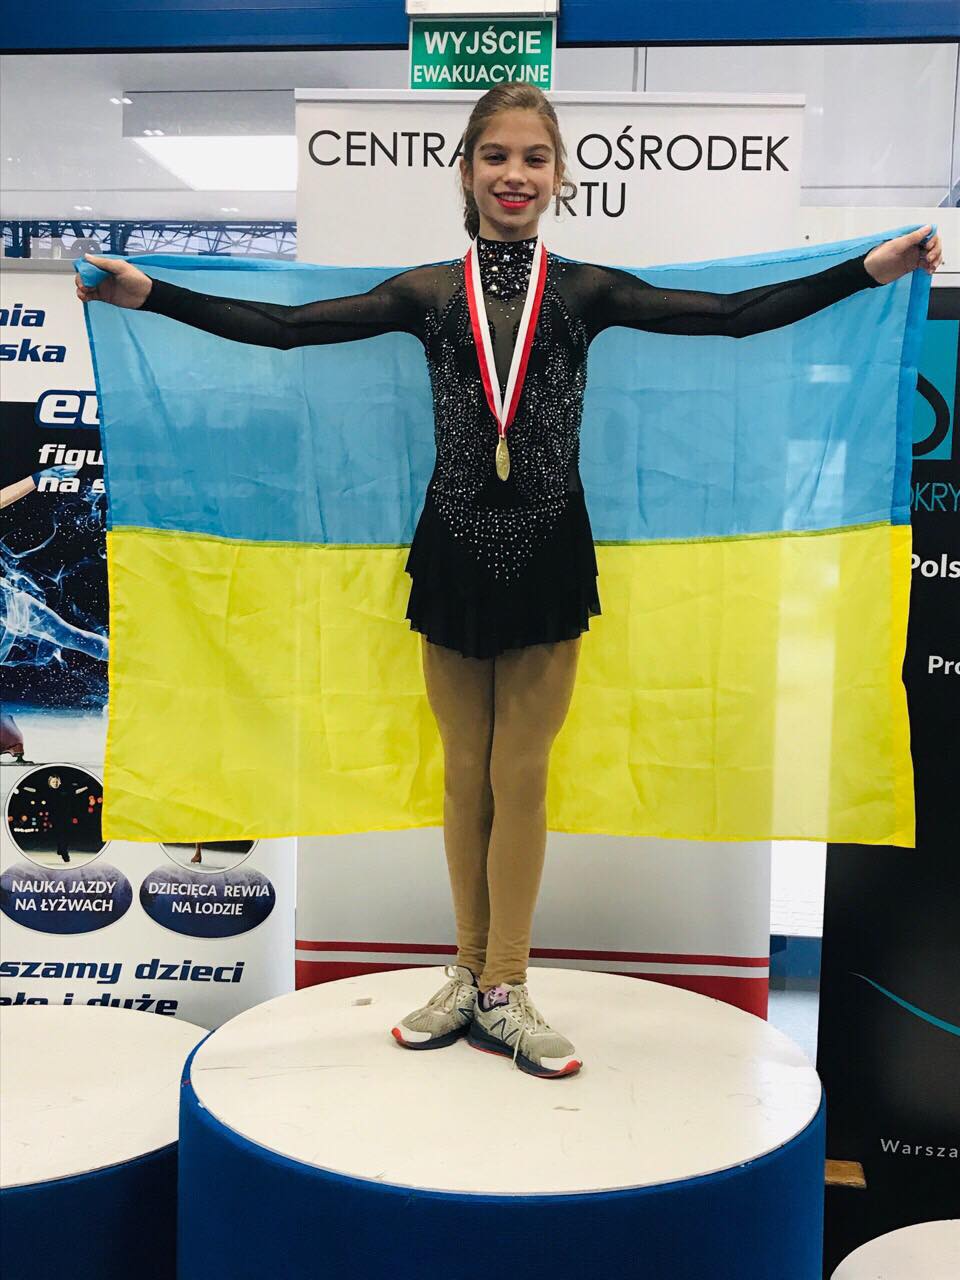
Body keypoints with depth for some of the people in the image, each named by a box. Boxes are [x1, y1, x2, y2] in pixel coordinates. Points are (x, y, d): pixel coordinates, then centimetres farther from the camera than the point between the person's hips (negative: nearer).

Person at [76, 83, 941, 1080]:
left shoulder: (585, 290, 2)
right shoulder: (429, 292, 3)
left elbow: (736, 314, -3)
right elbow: (285, 327, -3)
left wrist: (872, 266, -8)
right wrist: (146, 292, -8)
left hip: (547, 556, -1)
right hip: (455, 552, 1)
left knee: (520, 778, 6)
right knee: (465, 776, 12)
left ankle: (503, 992, 21)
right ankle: (471, 976, 28)